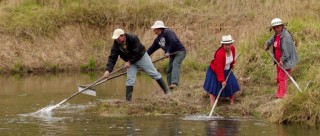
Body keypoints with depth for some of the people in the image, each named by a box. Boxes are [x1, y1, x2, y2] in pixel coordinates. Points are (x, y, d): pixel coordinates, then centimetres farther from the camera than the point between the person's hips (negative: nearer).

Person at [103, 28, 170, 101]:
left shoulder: (133, 38, -30)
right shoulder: (116, 44, -18)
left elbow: (137, 53, -28)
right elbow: (112, 58, -20)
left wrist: (129, 62, -26)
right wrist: (108, 70, -31)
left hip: (142, 57, -3)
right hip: (130, 62, 3)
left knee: (154, 74, 4)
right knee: (130, 80, -6)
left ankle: (166, 91, 15)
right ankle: (128, 100, -1)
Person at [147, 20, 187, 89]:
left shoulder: (167, 32, -15)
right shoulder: (158, 39, 13)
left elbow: (173, 41, -29)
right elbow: (151, 49, 17)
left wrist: (168, 52, -26)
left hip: (180, 52, -10)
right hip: (173, 55, 10)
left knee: (175, 65, -27)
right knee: (169, 70, 4)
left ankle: (174, 83, -41)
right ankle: (170, 85, 6)